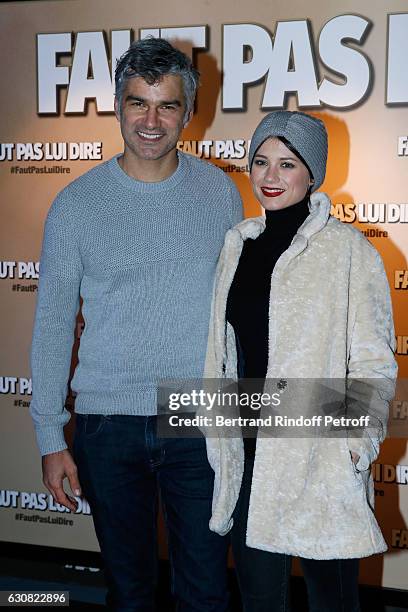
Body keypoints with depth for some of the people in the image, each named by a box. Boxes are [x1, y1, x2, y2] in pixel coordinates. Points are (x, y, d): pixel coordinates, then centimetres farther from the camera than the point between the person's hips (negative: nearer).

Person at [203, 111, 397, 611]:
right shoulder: (240, 242, 8)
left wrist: (353, 449, -15)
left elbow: (373, 364, -9)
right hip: (249, 458, 5)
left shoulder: (348, 249, -9)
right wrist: (218, 427, 15)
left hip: (320, 463, -5)